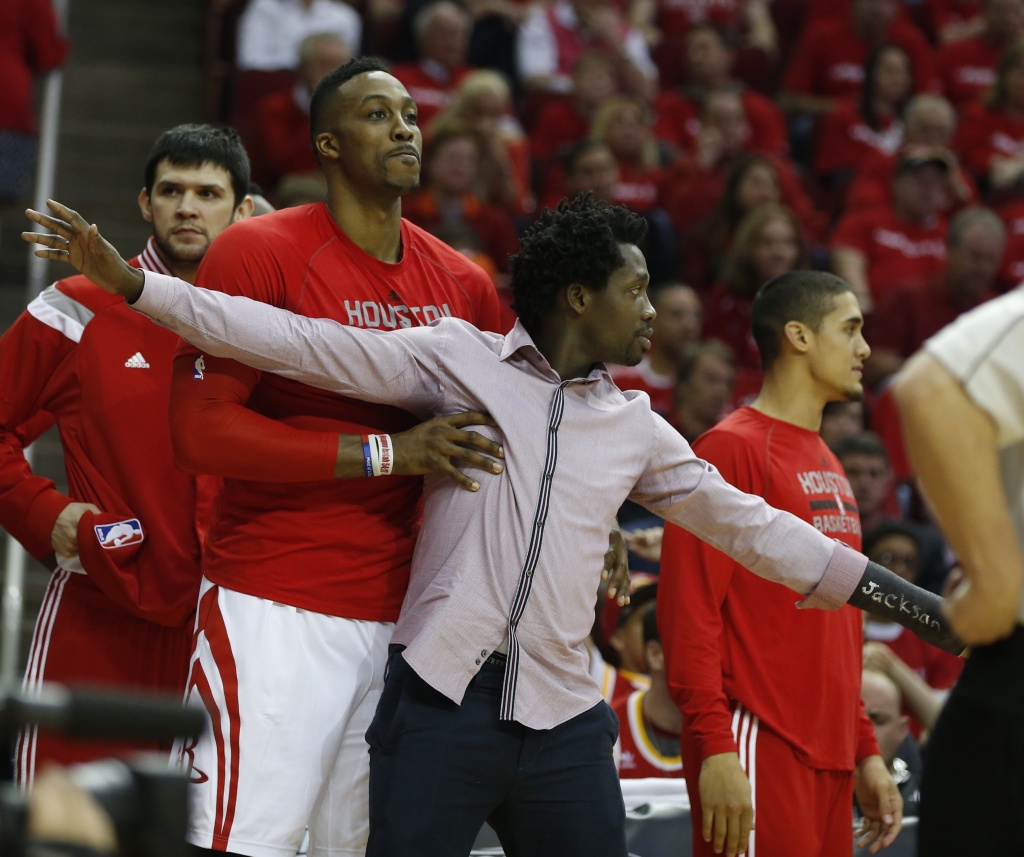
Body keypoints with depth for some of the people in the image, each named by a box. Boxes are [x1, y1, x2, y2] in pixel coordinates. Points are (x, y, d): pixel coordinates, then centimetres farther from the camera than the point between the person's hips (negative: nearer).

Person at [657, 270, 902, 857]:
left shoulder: (830, 467, 20)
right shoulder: (733, 448, -7)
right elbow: (689, 606, -14)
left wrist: (865, 749, 21)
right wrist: (715, 746, -21)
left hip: (830, 757, 8)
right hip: (761, 746, -8)